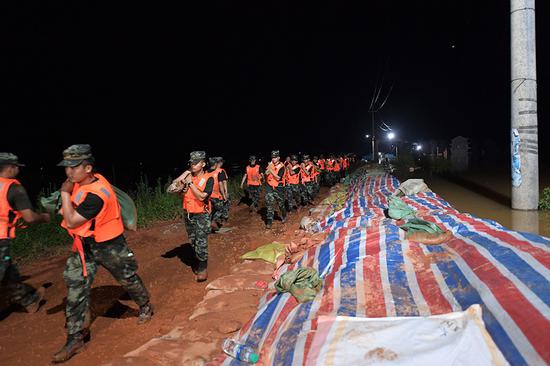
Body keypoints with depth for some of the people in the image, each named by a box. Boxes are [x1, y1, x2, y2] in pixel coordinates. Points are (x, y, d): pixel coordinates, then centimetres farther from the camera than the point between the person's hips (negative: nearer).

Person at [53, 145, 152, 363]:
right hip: (85, 246, 8)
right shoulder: (81, 182, -4)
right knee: (75, 287, 2)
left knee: (128, 279, 13)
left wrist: (65, 192, -24)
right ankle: (76, 337, 12)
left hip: (109, 246, -8)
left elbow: (71, 222, -29)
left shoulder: (96, 194, -32)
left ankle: (145, 307, 41)